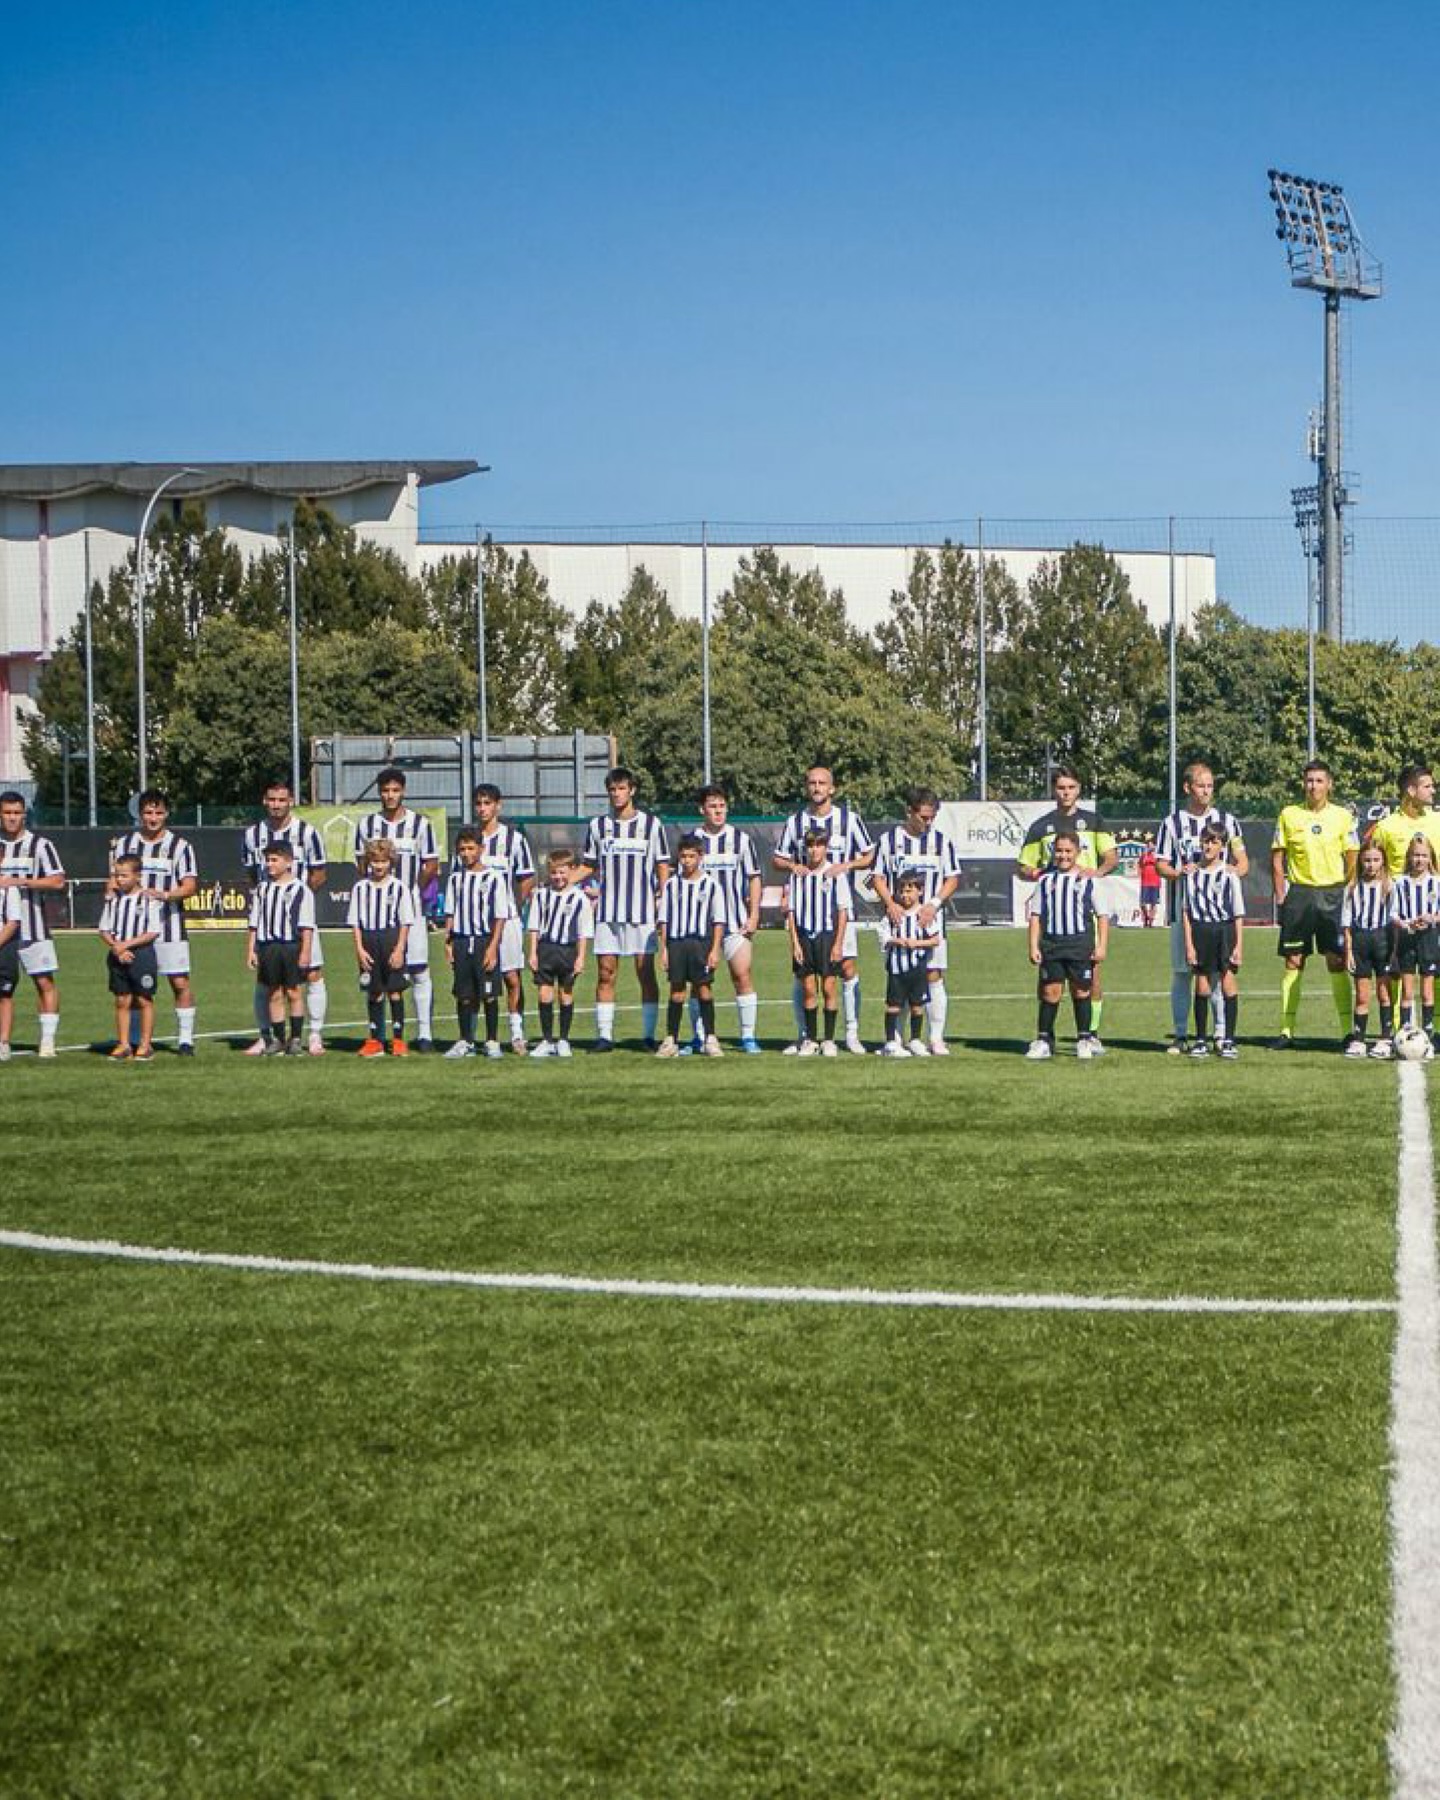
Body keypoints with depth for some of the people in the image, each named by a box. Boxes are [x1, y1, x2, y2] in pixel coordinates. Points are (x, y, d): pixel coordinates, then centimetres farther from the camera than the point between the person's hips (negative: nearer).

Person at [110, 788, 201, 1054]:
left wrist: (164, 895, -19)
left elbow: (191, 886, -2)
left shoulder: (180, 845, 3)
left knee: (180, 983, -7)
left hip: (170, 926, -2)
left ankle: (185, 1039, -1)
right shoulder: (123, 843, 12)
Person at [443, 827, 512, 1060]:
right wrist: (448, 943, 7)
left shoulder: (494, 878, -3)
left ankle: (492, 1041, 8)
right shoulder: (455, 879, 10)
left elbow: (501, 917, -4)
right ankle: (465, 1041, 14)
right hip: (461, 942, 4)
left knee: (489, 995, -2)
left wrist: (493, 946, -11)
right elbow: (450, 914, 15)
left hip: (485, 940, -4)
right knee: (463, 995, 6)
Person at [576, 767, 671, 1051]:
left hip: (642, 912, -2)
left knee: (646, 972, -3)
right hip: (607, 912, 2)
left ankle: (649, 1035, 1)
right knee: (605, 974, 0)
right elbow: (588, 866, 16)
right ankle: (604, 1035, 2)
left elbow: (662, 866, 6)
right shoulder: (597, 825, 10)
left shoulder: (651, 824, 4)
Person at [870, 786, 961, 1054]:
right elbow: (877, 877, 6)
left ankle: (937, 1039, 1)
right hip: (897, 919, 0)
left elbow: (952, 878, 8)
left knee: (934, 977, -4)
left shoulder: (942, 841, 7)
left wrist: (934, 904, -7)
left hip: (931, 919, 0)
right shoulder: (888, 839, 4)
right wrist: (890, 904, -10)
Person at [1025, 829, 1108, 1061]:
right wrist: (1034, 946, 2)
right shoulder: (1046, 879, 8)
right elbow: (1036, 915, 10)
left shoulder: (1088, 879, 2)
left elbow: (1102, 916, 4)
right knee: (1050, 990, 1)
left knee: (1081, 990, 4)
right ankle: (1044, 1040, 6)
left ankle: (1085, 1039, 14)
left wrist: (1101, 946, -3)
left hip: (1081, 942, -2)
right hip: (1051, 943, 2)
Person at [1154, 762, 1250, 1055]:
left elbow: (1243, 863, 12)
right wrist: (1178, 873, -15)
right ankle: (1180, 1036, 6)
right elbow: (1161, 865, 7)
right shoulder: (1171, 823, 8)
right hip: (1183, 907, 0)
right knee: (1181, 972, 0)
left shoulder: (1226, 820, 11)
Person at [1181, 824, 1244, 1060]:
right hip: (1200, 930, 2)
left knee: (1228, 983, -6)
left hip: (1225, 930, -1)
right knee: (1202, 985, 4)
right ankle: (1201, 1040, 11)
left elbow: (1239, 914, 2)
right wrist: (1189, 943, -1)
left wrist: (1239, 945, -4)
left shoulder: (1229, 873, 1)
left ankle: (1228, 1040, -2)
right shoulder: (1192, 872, 5)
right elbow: (1186, 911, 6)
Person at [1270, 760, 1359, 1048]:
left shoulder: (1343, 816, 3)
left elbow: (1352, 860, 7)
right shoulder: (1289, 815, 4)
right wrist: (1281, 894, -1)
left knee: (1337, 961, -3)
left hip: (1332, 893, -1)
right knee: (1293, 962, 2)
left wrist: (1347, 894, -2)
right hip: (1299, 892, 1)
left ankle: (1348, 1029, 0)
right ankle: (1287, 1030, 5)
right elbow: (1277, 857, 7)